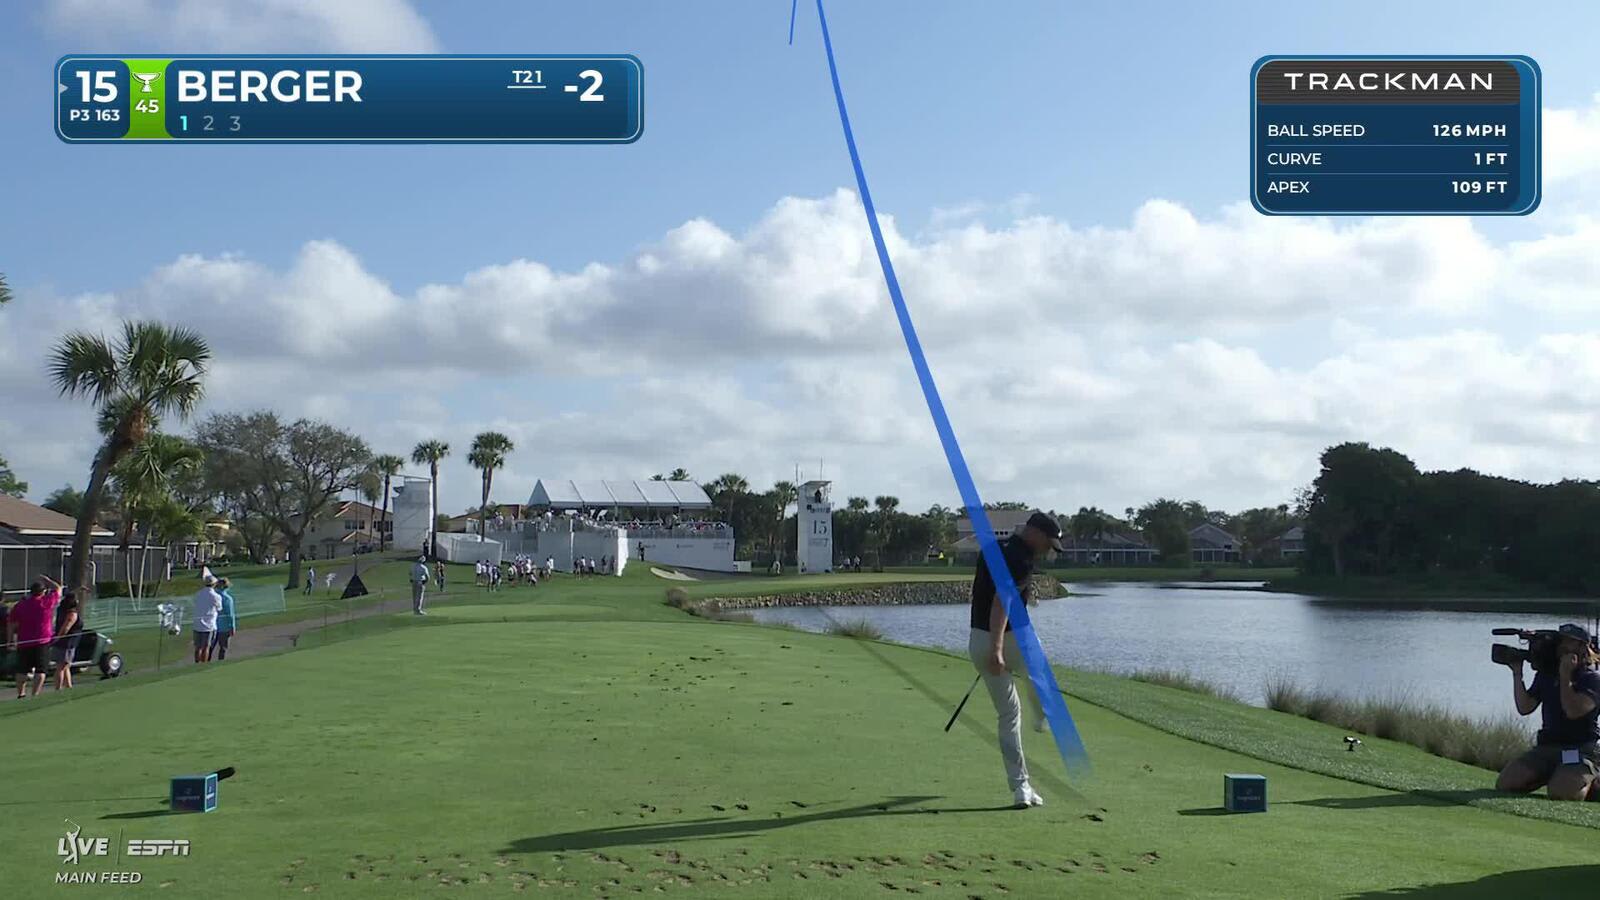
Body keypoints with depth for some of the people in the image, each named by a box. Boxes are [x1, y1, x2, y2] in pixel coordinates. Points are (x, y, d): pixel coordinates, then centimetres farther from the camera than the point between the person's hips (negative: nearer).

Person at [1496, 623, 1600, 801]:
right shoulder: (1546, 675, 14)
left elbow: (1573, 712, -21)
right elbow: (1524, 708, 7)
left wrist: (1565, 676, -18)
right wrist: (1517, 673, 1)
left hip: (1581, 748, -6)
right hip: (1547, 747, 6)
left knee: (1561, 793, -31)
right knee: (1505, 784, -12)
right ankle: (1552, 776, 14)